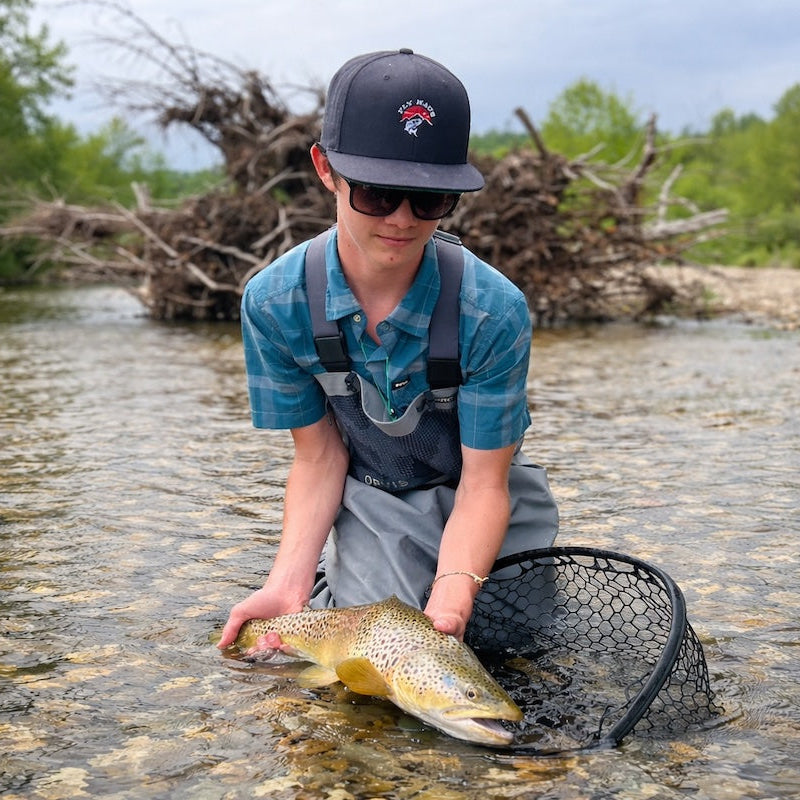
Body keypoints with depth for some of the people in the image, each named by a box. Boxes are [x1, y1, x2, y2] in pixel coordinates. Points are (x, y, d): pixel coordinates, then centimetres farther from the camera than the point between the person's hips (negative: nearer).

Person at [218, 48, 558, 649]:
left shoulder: (492, 310, -28)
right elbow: (320, 453, -12)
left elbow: (483, 482, -23)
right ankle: (329, 578, 16)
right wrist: (289, 581, -26)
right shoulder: (275, 303, -21)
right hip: (371, 503, 0)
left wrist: (452, 596, -40)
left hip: (476, 500, 0)